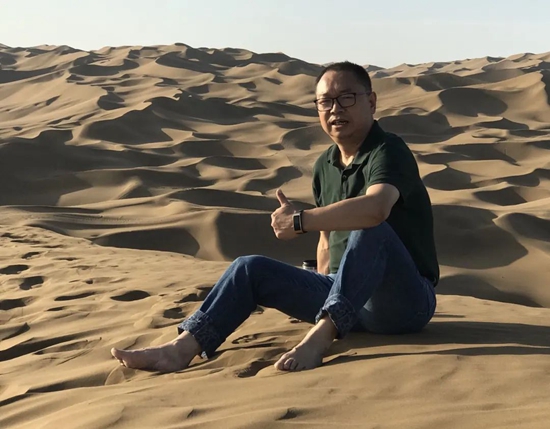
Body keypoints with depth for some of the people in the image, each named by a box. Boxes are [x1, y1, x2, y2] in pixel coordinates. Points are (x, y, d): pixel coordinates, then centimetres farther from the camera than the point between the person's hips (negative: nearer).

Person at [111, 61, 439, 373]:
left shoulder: (388, 152, -14)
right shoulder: (325, 166, 11)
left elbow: (375, 209, -37)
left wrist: (299, 221, -27)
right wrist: (318, 296, 9)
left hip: (405, 300, -7)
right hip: (343, 296, 7)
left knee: (370, 231, -36)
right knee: (252, 269, -6)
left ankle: (320, 336, -43)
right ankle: (182, 349, -19)